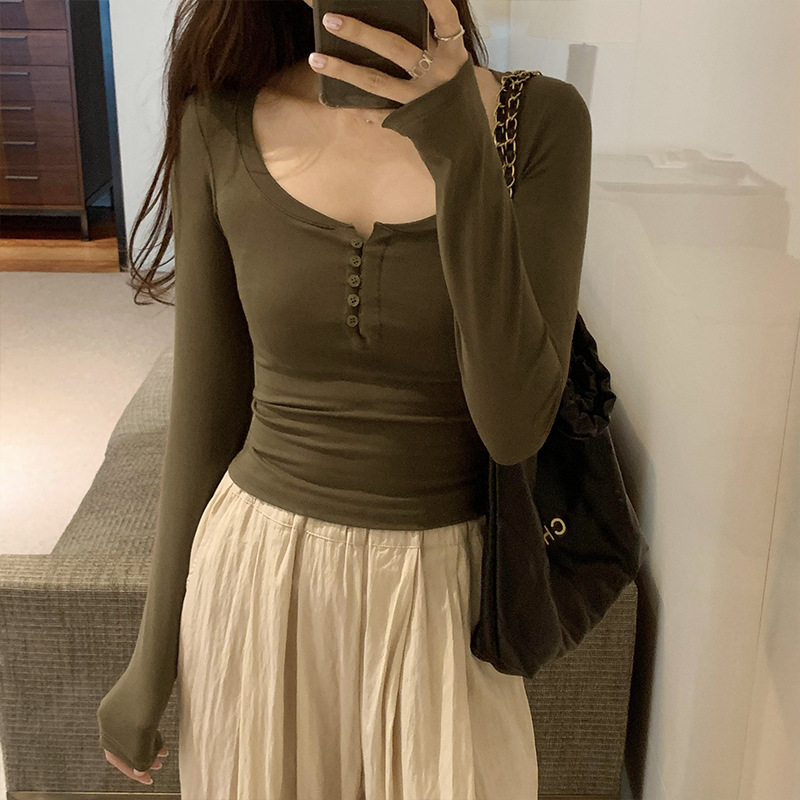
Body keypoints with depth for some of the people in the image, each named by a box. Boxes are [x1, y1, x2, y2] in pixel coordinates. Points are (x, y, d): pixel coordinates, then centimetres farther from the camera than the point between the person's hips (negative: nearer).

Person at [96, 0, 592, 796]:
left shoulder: (542, 119, -10)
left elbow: (514, 426, -17)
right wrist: (152, 661, 6)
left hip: (443, 583, 0)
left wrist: (464, 156, -27)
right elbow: (205, 411, 0)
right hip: (259, 575, 1)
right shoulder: (220, 125, -6)